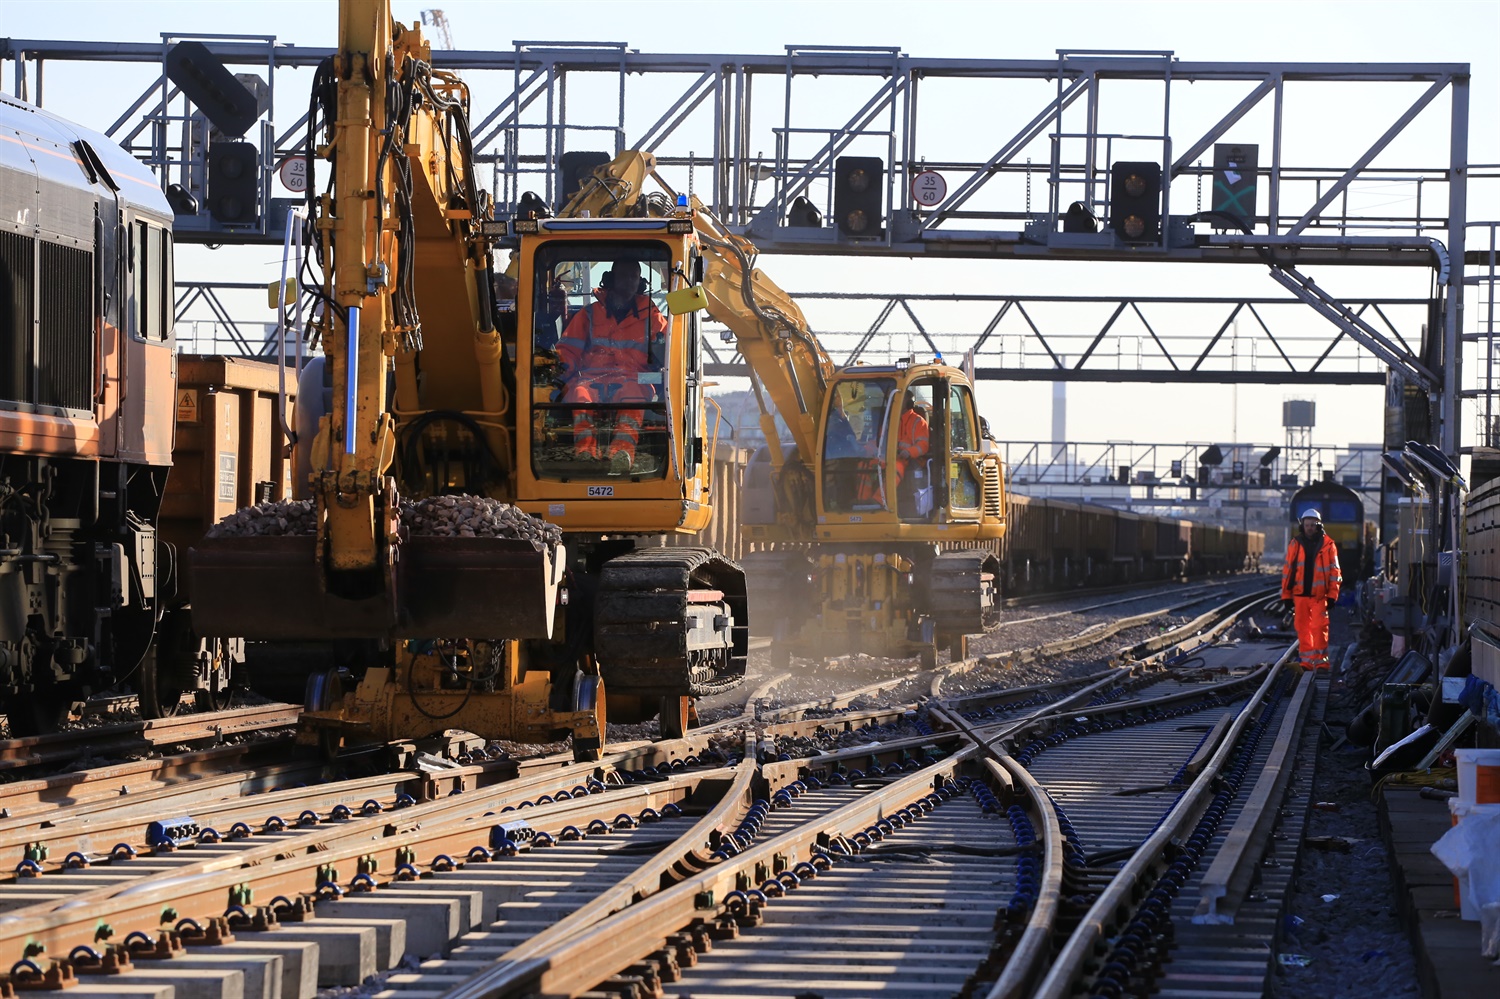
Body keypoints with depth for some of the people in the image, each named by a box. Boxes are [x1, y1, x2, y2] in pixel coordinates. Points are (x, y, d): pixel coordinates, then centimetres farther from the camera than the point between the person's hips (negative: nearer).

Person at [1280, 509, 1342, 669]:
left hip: (1319, 594, -2)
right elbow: (1287, 570, 10)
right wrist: (1286, 595, 6)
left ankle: (1321, 659, -3)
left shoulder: (1328, 545, 3)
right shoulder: (1295, 544, 7)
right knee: (1303, 627, 4)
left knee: (1319, 627, -8)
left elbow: (1334, 571, 5)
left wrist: (1332, 595, -1)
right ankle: (1307, 660, 11)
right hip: (1300, 594, 2)